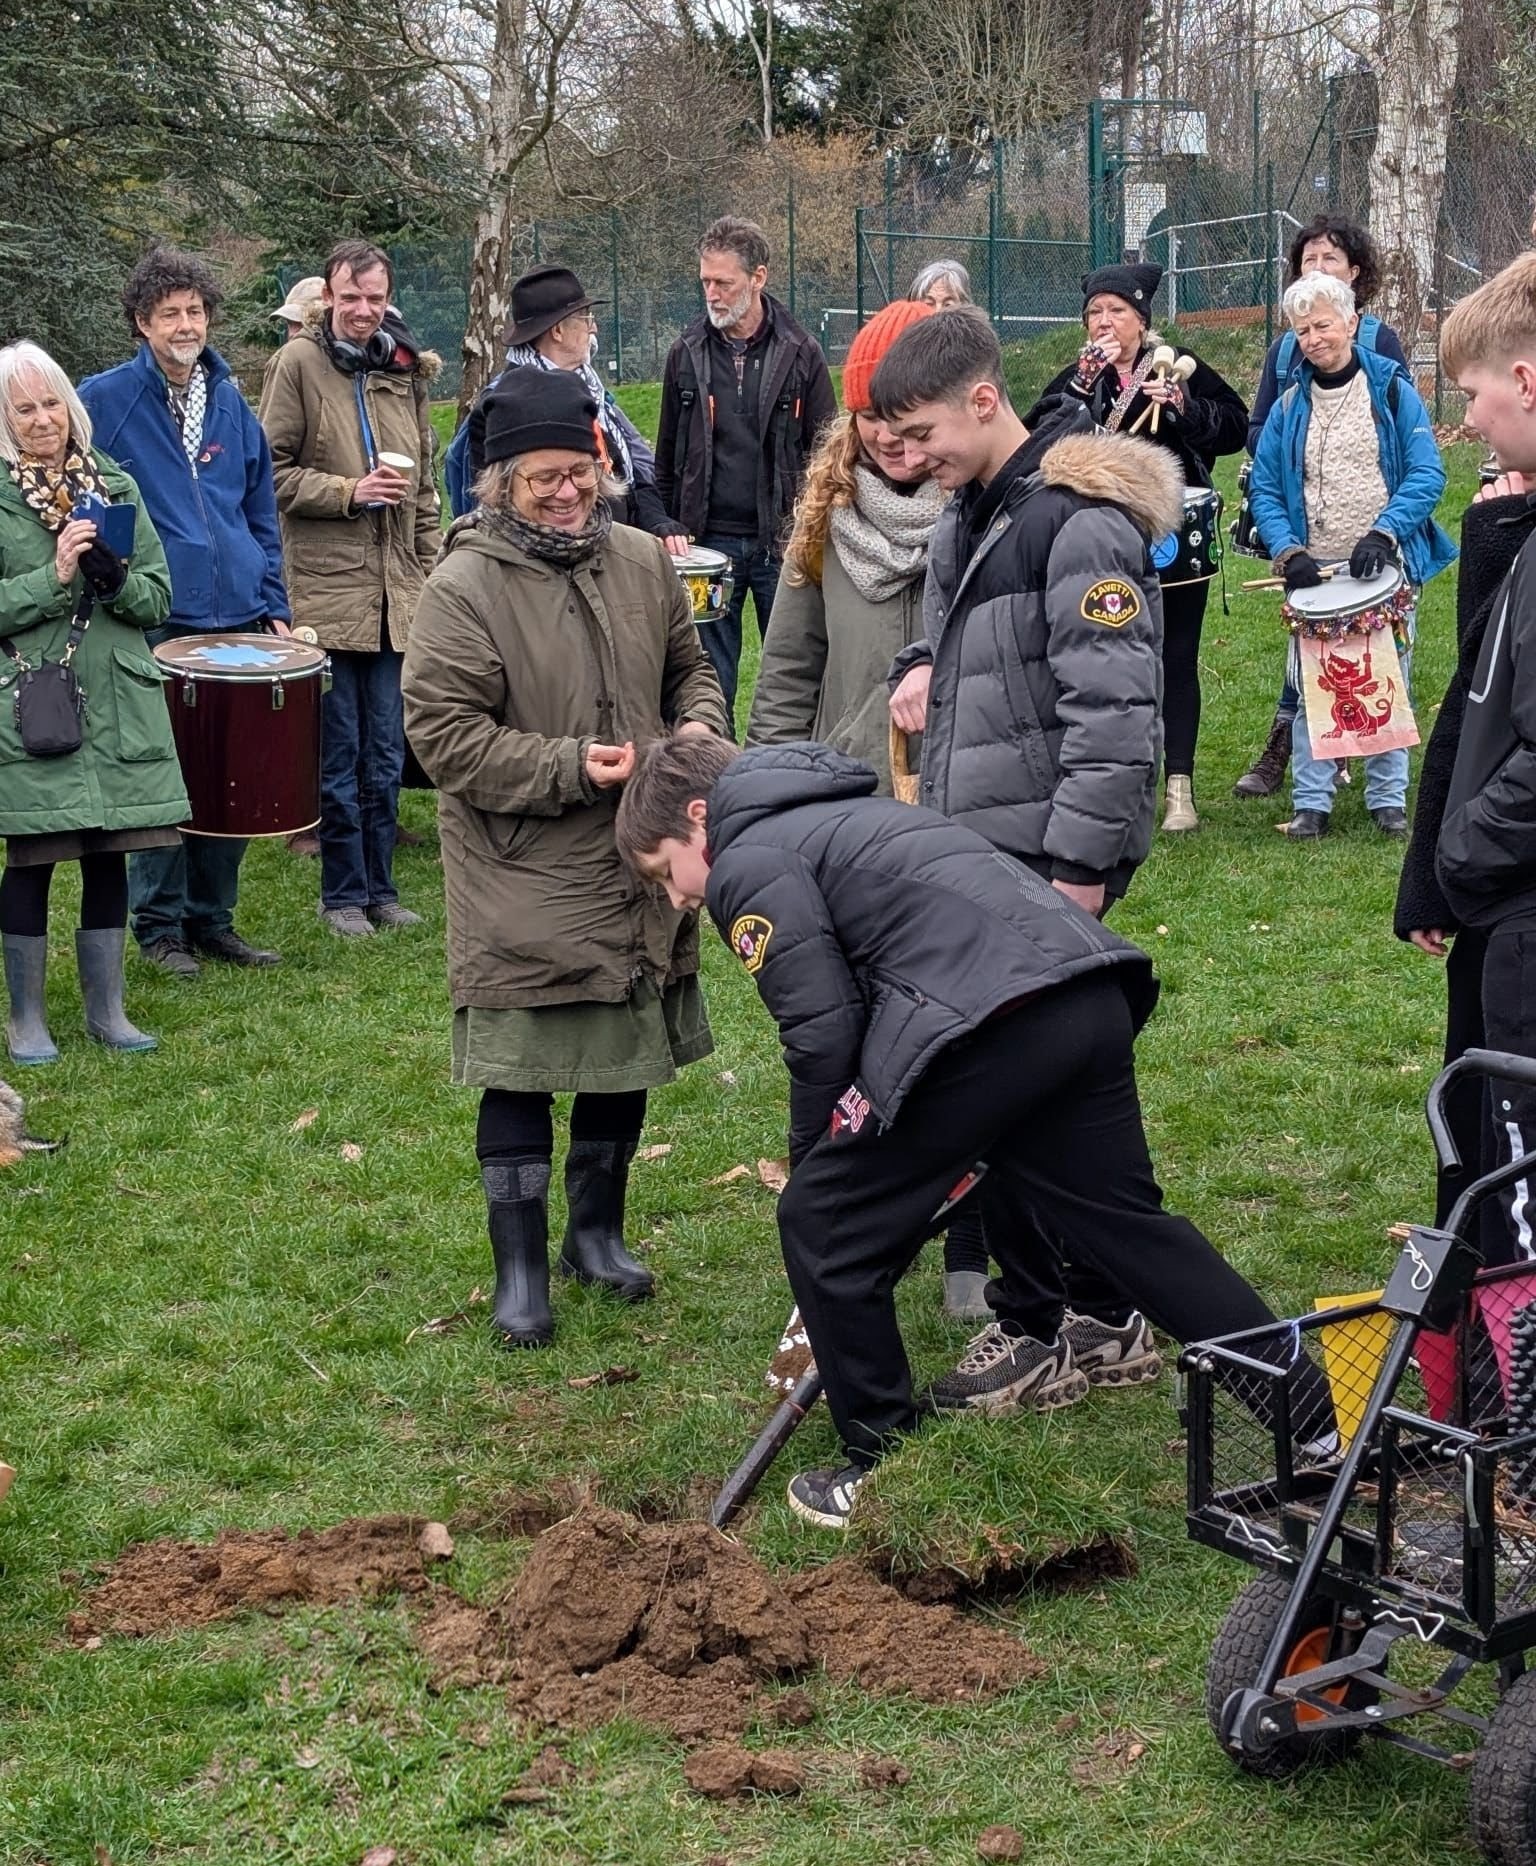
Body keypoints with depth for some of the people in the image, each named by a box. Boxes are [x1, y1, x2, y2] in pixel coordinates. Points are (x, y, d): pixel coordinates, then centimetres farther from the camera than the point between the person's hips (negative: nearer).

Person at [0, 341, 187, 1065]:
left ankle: (106, 1009, 22)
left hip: (116, 704, 4)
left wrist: (117, 579, -12)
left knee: (109, 857, 8)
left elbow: (159, 600, 8)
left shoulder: (116, 487, 9)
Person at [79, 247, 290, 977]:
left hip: (237, 621, 5)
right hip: (155, 624, -4)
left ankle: (212, 918, 20)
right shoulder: (105, 400, -3)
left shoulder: (231, 402, 12)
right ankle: (160, 924, 11)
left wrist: (273, 606, 11)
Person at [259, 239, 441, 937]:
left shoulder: (405, 369, 12)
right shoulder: (297, 363, -4)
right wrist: (349, 492, -15)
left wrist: (430, 568, 15)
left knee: (385, 754, 10)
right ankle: (344, 893, 11)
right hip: (326, 587, -5)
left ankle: (380, 885, 20)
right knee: (338, 754, 0)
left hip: (395, 591, 5)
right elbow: (274, 472, -5)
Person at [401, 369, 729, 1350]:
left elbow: (690, 667, 18)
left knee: (628, 1058, 17)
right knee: (521, 1075, 1)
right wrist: (570, 768, -21)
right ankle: (521, 1269, 15)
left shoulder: (644, 561, 4)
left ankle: (598, 1231, 36)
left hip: (637, 874, 6)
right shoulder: (463, 588, -14)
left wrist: (700, 724, -5)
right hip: (522, 885, -5)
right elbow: (443, 733, -16)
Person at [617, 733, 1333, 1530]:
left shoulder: (748, 865, 6)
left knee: (821, 1225, 5)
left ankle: (882, 1470, 16)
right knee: (1128, 1218, 22)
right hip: (1094, 997, 9)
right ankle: (1315, 1422, 27)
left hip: (989, 1023, -9)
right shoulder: (839, 817, 34)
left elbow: (821, 1031, -3)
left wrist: (808, 1160, 14)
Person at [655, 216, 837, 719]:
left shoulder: (800, 353, 0)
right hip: (709, 541, 2)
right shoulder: (687, 354, 6)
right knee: (709, 674, 6)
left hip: (781, 541, -2)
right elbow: (667, 457, 12)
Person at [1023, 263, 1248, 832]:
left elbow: (1236, 426, -3)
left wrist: (1183, 406, -17)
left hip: (1175, 539, -2)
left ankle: (1179, 785, 7)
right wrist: (1084, 380, -16)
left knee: (1176, 658, 2)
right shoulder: (1077, 379, 7)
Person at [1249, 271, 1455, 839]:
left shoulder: (1392, 391, 0)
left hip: (1386, 567, -1)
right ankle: (1311, 803, 7)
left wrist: (1383, 534, -20)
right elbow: (1265, 490, 5)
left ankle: (1388, 799, 15)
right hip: (1314, 575, 1)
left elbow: (1426, 473, -7)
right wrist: (1288, 552, -11)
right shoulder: (1289, 407, 6)